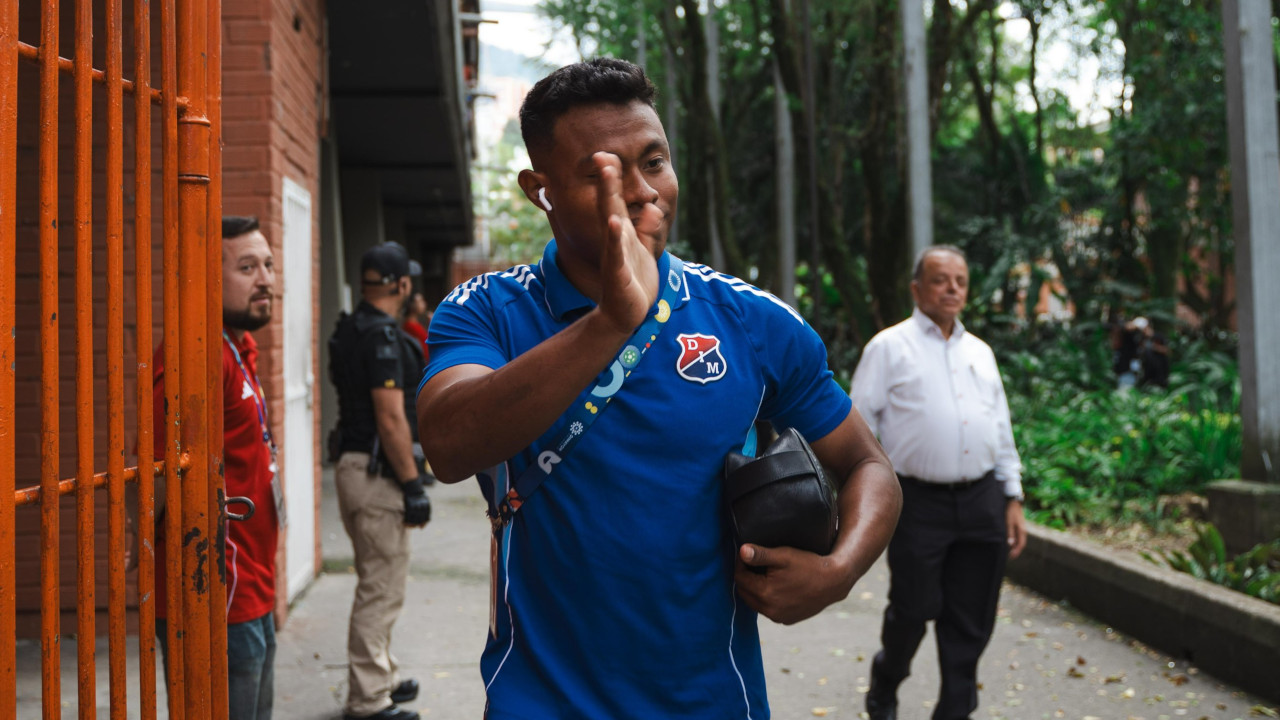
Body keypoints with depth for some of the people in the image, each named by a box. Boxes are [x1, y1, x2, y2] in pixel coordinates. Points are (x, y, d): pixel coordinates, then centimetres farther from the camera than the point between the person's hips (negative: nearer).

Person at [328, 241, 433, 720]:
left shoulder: (351, 330, 13)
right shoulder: (382, 337, -18)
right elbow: (391, 419, -22)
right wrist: (413, 485, -18)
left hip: (354, 466, 11)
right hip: (376, 472, -11)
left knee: (379, 585, 20)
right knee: (381, 588, -3)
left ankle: (380, 680, 32)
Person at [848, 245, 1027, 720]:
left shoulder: (980, 352, 18)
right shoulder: (890, 347, 2)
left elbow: (1002, 429, 20)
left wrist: (1013, 500, 15)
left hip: (982, 502, 5)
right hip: (919, 503, -5)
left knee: (971, 622, 5)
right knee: (913, 610, -1)